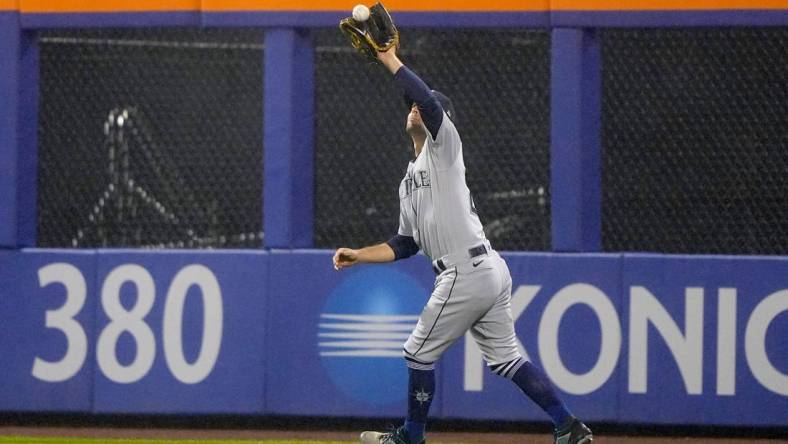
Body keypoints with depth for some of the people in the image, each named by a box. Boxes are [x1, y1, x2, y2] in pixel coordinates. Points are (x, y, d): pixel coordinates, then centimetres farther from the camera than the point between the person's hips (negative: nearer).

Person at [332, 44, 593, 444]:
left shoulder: (444, 145, 0)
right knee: (505, 358, 10)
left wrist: (391, 61, -15)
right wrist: (359, 255, 19)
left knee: (419, 352, 2)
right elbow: (407, 244, 27)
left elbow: (429, 100, -20)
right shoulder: (409, 181, 25)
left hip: (466, 273, -10)